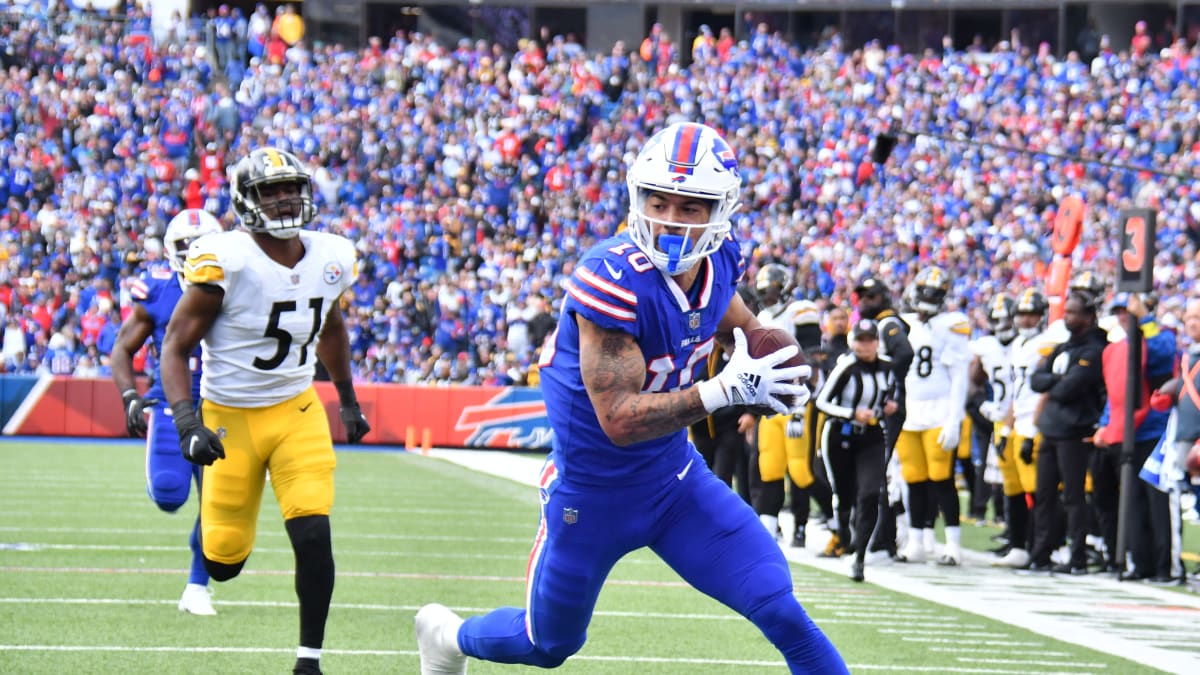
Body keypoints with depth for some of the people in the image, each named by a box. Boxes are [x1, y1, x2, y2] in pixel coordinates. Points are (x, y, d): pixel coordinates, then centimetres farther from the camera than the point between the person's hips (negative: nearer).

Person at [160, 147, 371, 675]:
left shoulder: (330, 259, -1)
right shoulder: (224, 261, -18)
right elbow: (176, 346, -16)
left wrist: (348, 400, 26)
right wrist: (187, 423, -28)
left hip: (297, 413, 3)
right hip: (231, 417, -3)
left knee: (313, 536, -16)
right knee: (224, 562, 3)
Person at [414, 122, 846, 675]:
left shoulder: (716, 261, -10)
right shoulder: (611, 282, -32)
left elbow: (739, 329, 13)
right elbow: (620, 420, -32)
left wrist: (786, 342, -10)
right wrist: (726, 390, -39)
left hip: (675, 478, 5)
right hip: (593, 496, -4)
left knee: (780, 611, -12)